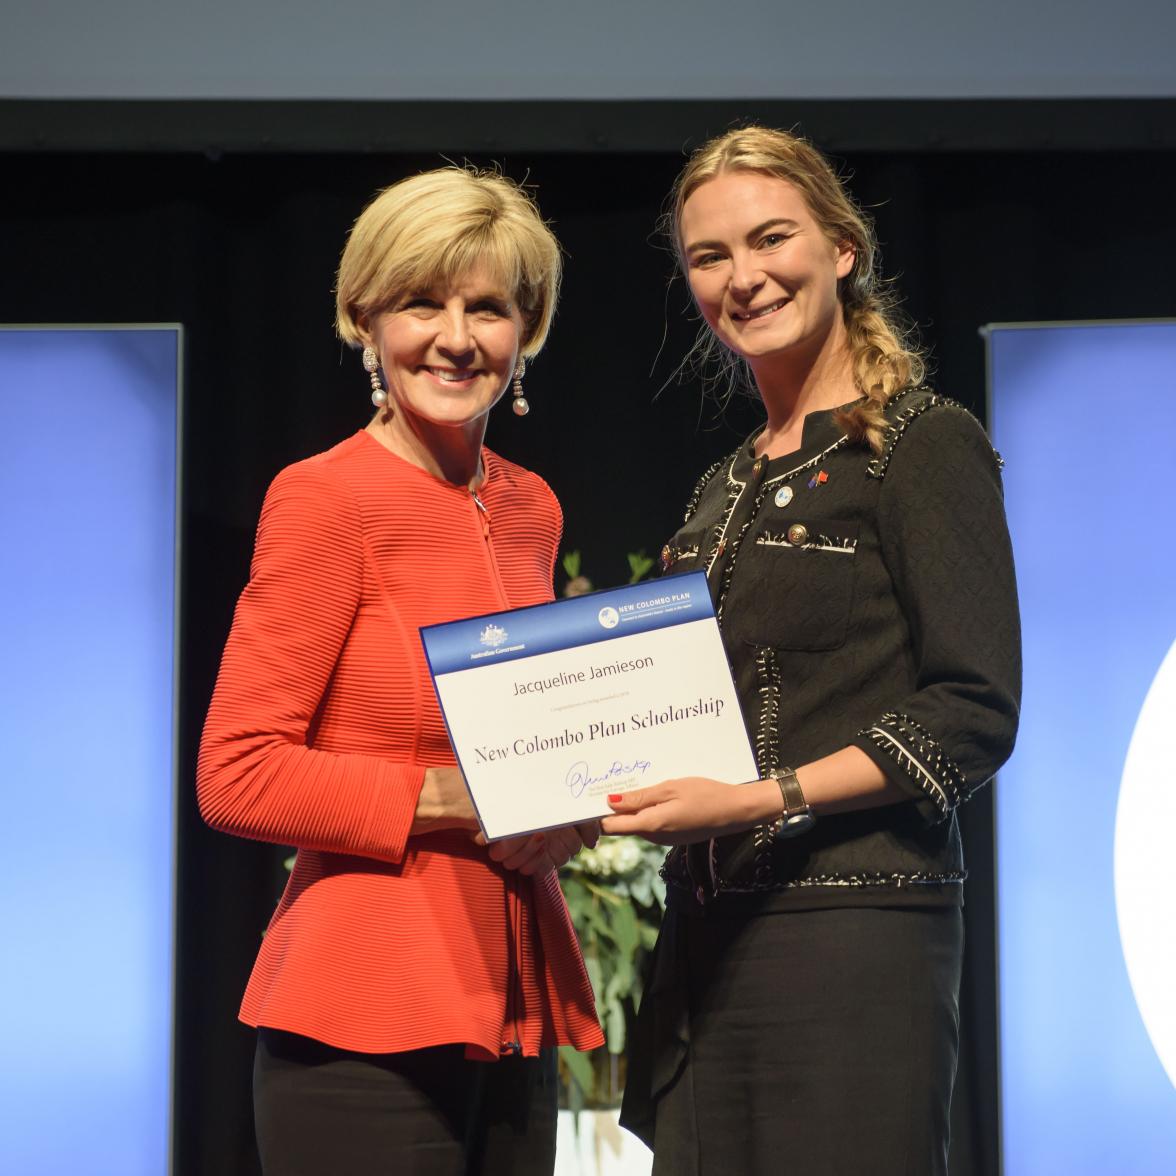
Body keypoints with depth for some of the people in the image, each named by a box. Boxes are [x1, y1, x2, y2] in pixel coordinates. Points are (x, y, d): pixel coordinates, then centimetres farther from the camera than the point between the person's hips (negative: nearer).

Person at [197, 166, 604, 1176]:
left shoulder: (531, 511, 11)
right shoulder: (326, 499, -8)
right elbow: (235, 777, -11)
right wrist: (453, 799, -16)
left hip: (513, 1009, 7)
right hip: (370, 1009, -6)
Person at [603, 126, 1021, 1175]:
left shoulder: (924, 441, -3)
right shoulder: (727, 489, 18)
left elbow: (975, 715, -11)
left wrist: (761, 800, -19)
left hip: (856, 931, -7)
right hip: (710, 932, 7)